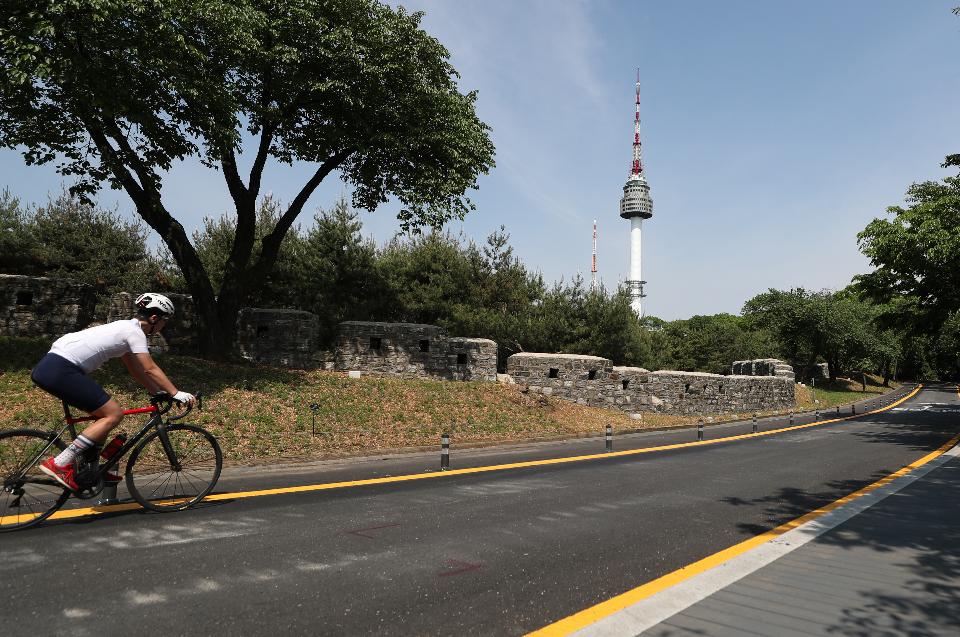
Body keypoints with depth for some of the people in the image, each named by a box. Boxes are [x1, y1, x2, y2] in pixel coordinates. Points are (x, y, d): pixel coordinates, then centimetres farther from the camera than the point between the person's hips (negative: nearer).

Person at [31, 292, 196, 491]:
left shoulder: (126, 328, 21)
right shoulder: (135, 332, -7)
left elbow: (136, 370, 24)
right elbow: (151, 369, -10)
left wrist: (159, 393, 21)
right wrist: (176, 393, -6)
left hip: (50, 366, 10)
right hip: (61, 370, -10)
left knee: (105, 412, 17)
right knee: (114, 413, -7)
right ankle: (59, 464, -9)